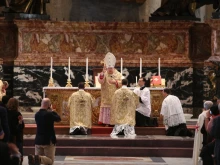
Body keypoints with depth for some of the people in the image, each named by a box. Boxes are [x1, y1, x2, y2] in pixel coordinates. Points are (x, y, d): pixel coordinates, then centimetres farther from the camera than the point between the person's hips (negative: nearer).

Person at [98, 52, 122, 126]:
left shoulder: (118, 74, 5)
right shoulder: (104, 74, 1)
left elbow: (121, 84, 0)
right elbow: (100, 81, -17)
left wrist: (115, 82, -18)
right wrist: (103, 72, -29)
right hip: (106, 97, -1)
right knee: (106, 109, -3)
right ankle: (106, 122, 1)